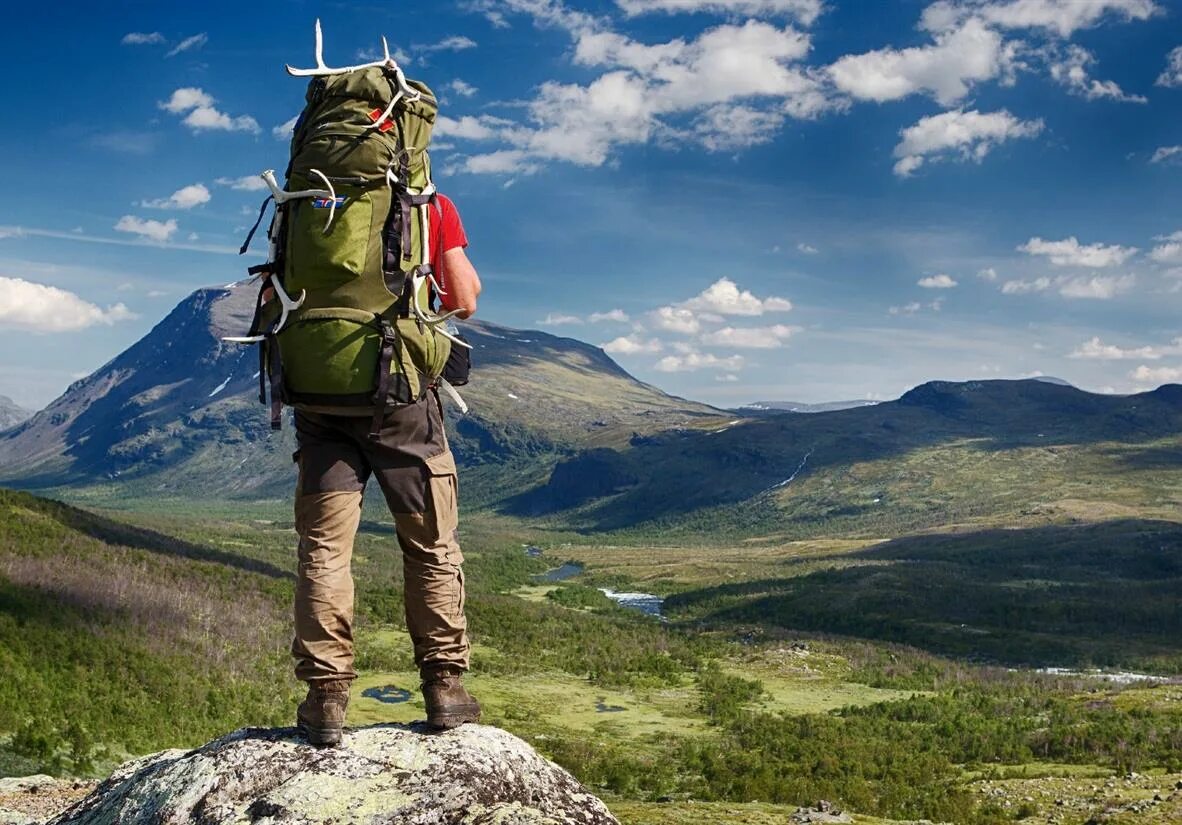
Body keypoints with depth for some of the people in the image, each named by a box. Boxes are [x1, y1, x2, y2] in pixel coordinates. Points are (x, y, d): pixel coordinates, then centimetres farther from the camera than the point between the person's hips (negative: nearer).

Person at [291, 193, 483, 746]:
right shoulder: (432, 205, 1)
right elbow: (464, 302, -1)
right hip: (401, 391, -1)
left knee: (323, 548, 4)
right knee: (432, 546, 10)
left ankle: (326, 697, 2)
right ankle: (444, 685, 12)